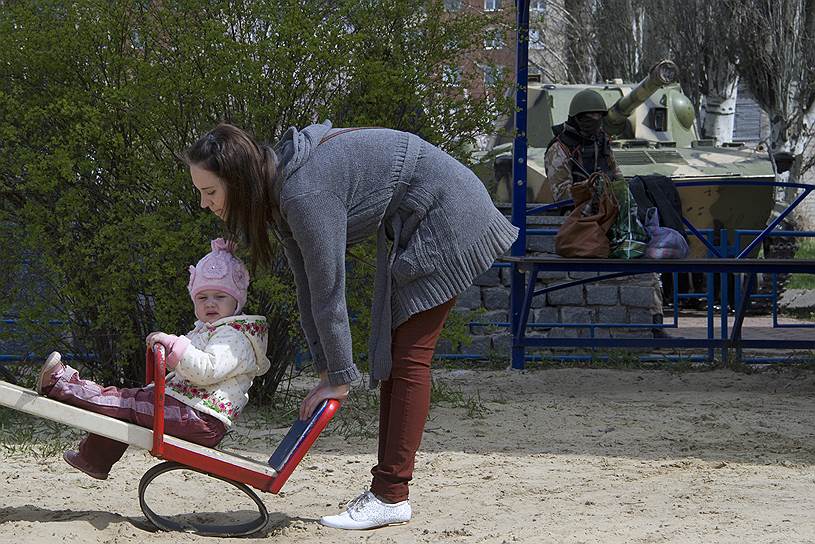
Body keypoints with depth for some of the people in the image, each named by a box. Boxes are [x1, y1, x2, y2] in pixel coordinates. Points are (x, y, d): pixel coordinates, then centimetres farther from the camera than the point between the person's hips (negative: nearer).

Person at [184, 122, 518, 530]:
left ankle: (391, 496, -12)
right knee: (389, 351, 8)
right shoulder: (278, 191, -1)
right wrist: (327, 372, 2)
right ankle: (386, 487, 10)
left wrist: (339, 378, -17)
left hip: (445, 214, -10)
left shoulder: (305, 194, -30)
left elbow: (328, 291, -26)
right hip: (407, 228, 10)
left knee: (409, 352, -12)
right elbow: (307, 286, 3)